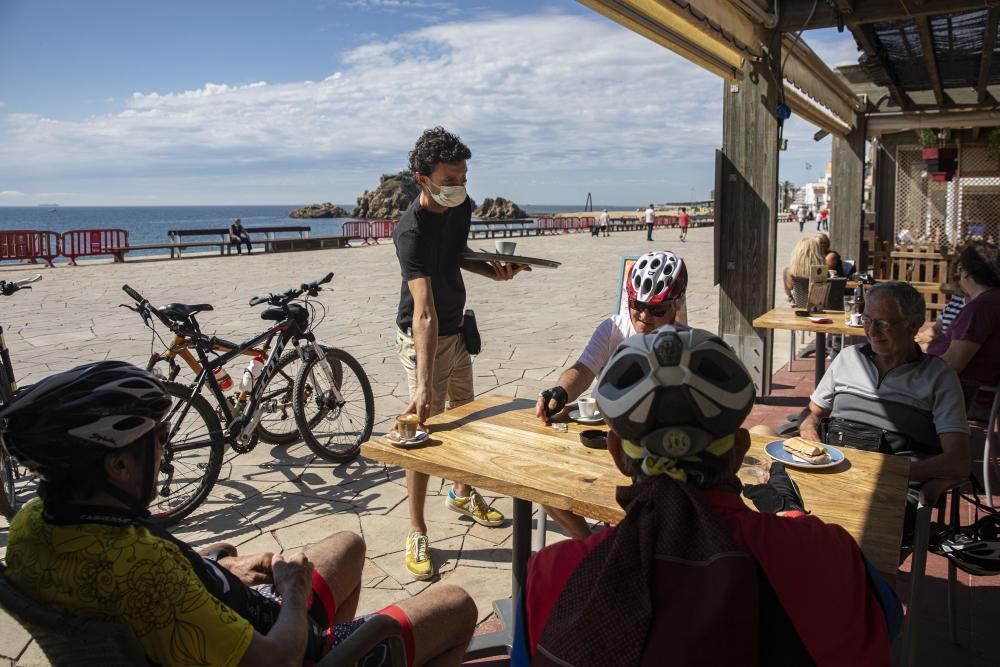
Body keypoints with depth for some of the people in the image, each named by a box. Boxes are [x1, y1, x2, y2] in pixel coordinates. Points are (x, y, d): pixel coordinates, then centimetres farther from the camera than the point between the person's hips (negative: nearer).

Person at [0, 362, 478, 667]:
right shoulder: (139, 561, -40)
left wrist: (222, 570, 1)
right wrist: (294, 592, -13)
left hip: (220, 624, 8)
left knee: (349, 546, 28)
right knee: (456, 607, 6)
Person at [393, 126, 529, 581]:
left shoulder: (461, 205, -6)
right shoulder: (411, 231, -30)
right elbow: (423, 312, -41)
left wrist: (491, 269, -5)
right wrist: (423, 382, -47)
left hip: (457, 329, 8)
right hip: (422, 337, -8)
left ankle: (462, 495, 42)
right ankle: (417, 535, 5)